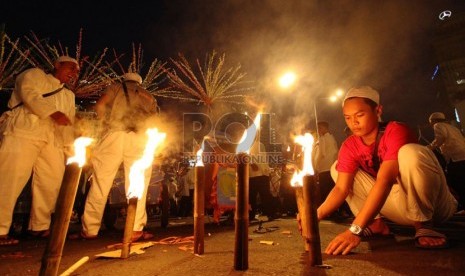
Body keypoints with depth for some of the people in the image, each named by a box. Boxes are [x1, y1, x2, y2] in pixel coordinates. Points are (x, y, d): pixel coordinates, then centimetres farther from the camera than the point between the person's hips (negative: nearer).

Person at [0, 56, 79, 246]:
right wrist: (53, 112, -22)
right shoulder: (34, 74, 13)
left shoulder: (69, 96, 26)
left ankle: (40, 226, 16)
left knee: (52, 183, 3)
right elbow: (29, 94, -8)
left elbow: (68, 123, 17)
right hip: (23, 133, -6)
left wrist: (70, 145, 1)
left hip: (52, 140, 6)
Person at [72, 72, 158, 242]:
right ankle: (136, 230, 2)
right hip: (139, 138, 1)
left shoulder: (115, 87, 21)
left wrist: (105, 123, 20)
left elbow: (100, 105, 5)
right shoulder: (148, 97, 27)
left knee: (101, 182, 4)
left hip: (115, 135, -1)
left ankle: (89, 230, 8)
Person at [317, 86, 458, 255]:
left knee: (410, 152, -33)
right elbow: (341, 188, -16)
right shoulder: (349, 146, -7)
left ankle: (424, 225, -16)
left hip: (434, 206, -5)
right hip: (399, 206, 5)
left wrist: (355, 230, -43)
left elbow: (385, 180, -36)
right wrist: (317, 214, -35)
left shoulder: (396, 131, -23)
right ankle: (376, 223, -2)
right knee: (337, 168, -6)